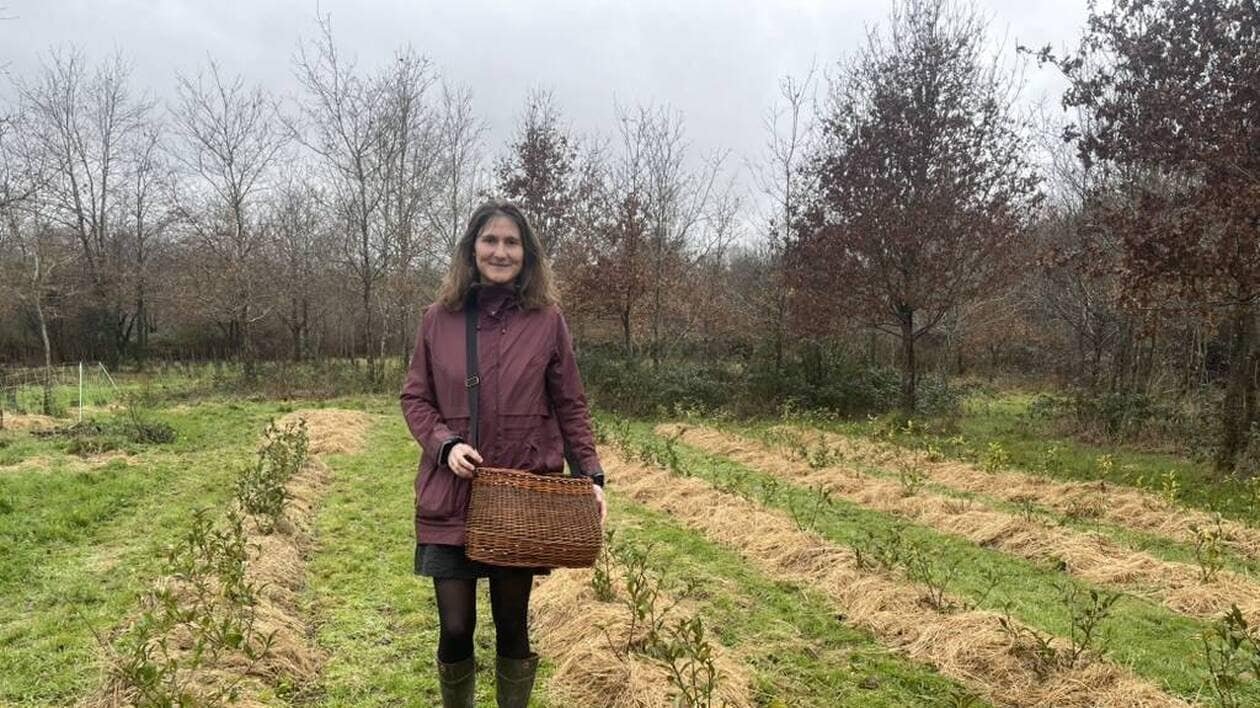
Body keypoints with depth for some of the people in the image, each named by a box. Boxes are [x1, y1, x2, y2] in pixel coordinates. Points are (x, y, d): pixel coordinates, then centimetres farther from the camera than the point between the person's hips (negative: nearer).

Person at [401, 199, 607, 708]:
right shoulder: (439, 318, 2)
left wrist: (590, 475, -6)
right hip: (451, 498, 1)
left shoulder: (547, 319, 0)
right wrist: (444, 444, -11)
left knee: (512, 626, 10)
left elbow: (570, 407, 4)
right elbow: (415, 398, 7)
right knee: (455, 629, 3)